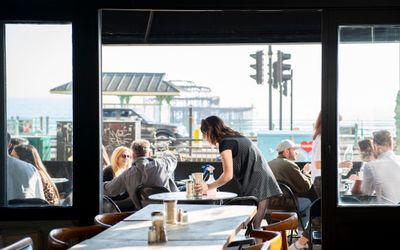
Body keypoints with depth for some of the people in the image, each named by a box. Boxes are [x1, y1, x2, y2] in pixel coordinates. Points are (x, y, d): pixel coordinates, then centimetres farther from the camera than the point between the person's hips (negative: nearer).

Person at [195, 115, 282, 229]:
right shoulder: (236, 138, 20)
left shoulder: (225, 143, -9)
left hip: (256, 186, -9)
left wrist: (208, 187, -3)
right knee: (254, 228, 8)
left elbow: (228, 175, -13)